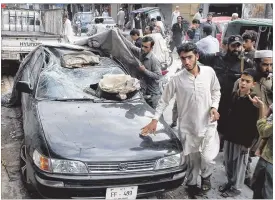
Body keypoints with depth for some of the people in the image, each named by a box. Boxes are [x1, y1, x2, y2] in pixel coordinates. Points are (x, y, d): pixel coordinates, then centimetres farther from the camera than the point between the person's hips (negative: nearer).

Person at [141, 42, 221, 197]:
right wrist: (155, 119, -9)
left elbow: (216, 91, 9)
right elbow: (164, 100, -2)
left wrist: (214, 107, -7)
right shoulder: (177, 79, -12)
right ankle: (192, 184, 39)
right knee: (192, 160, 12)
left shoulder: (209, 72, -8)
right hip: (187, 126, 0)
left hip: (208, 124, 1)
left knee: (208, 157, -4)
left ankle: (206, 176, 31)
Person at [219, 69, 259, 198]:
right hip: (229, 136, 5)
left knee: (239, 165, 8)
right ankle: (230, 182, 36)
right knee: (228, 162, 16)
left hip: (243, 140, -5)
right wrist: (224, 133, 12)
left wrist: (249, 142, -14)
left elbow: (255, 125, -13)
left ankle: (236, 188, 25)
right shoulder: (234, 95, 2)